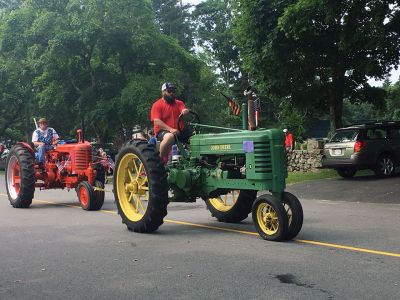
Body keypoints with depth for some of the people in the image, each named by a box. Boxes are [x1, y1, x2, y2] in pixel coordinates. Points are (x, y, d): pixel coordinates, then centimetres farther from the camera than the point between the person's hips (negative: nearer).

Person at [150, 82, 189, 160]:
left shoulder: (179, 103, 16)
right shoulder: (157, 105, 2)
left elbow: (184, 110, -5)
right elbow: (157, 121, -10)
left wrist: (185, 111, -32)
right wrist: (170, 129, -23)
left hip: (178, 132, 5)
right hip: (162, 131, -5)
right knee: (170, 137, -39)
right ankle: (162, 159, -23)